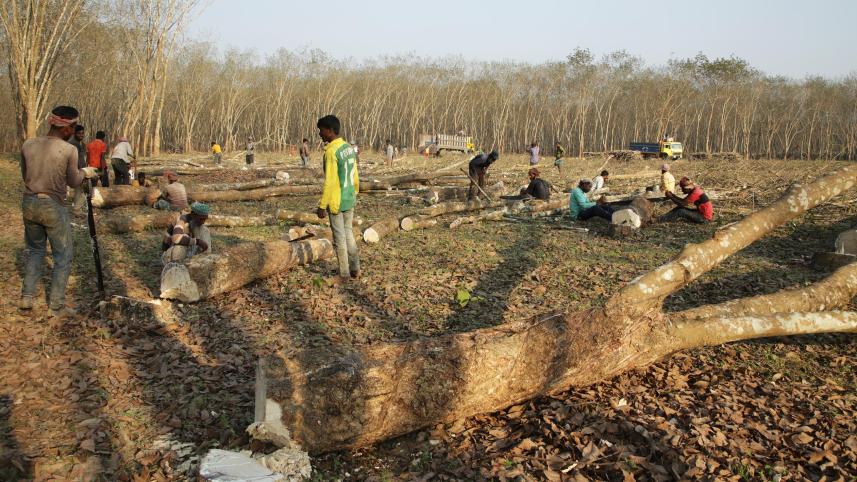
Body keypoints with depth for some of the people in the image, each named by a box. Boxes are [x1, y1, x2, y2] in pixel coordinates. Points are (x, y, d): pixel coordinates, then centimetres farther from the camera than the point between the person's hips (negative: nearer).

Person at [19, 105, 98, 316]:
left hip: (30, 203, 5)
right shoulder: (69, 150, -13)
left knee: (35, 250, 23)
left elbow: (25, 175, 12)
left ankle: (27, 297, 21)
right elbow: (73, 182, -2)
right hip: (53, 207, -5)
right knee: (63, 255, 7)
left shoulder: (28, 145, 1)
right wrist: (85, 172, 17)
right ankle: (56, 306, 8)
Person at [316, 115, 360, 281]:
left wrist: (322, 206, -15)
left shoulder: (331, 152, -19)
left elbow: (329, 183, -21)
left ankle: (344, 274, 13)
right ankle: (355, 269, 24)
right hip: (349, 200, 8)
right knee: (348, 233, 18)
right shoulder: (350, 148, 6)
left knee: (339, 238, 4)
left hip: (336, 203, -7)